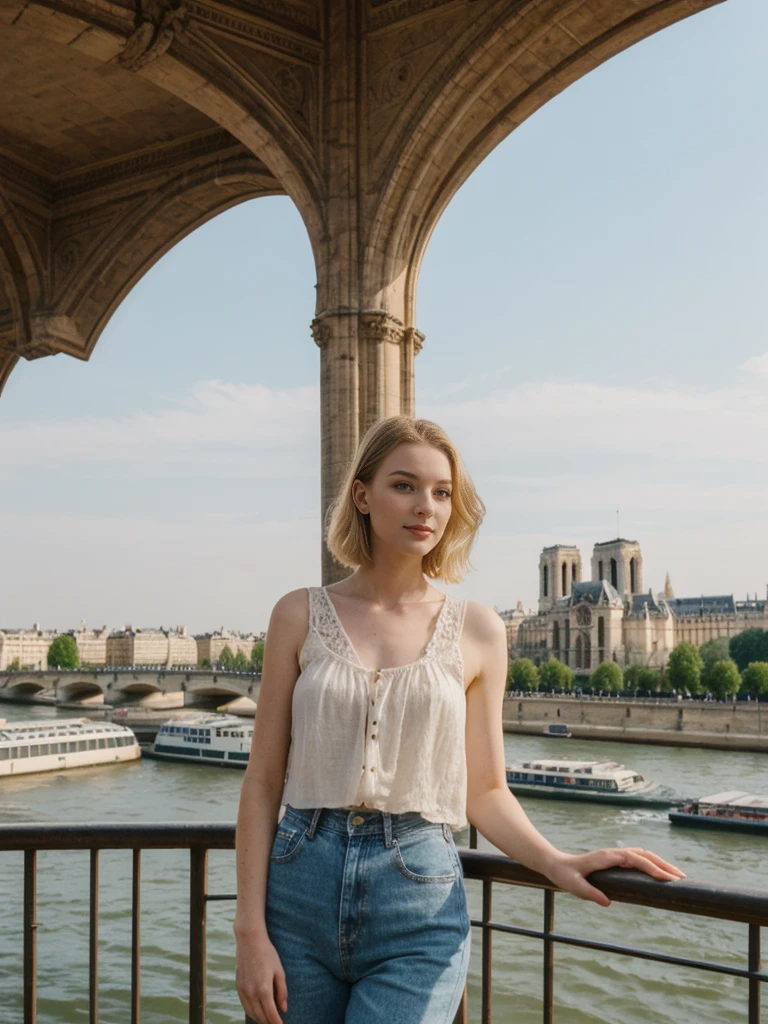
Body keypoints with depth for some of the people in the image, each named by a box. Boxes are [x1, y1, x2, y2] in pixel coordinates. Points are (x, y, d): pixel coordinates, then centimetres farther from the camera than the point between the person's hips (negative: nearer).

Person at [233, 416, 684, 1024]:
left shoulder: (477, 631, 2)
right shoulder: (301, 616, 2)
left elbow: (485, 791, 6)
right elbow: (263, 779, 1)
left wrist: (557, 862, -11)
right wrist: (251, 931, -3)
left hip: (420, 901, -1)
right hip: (300, 887, 1)